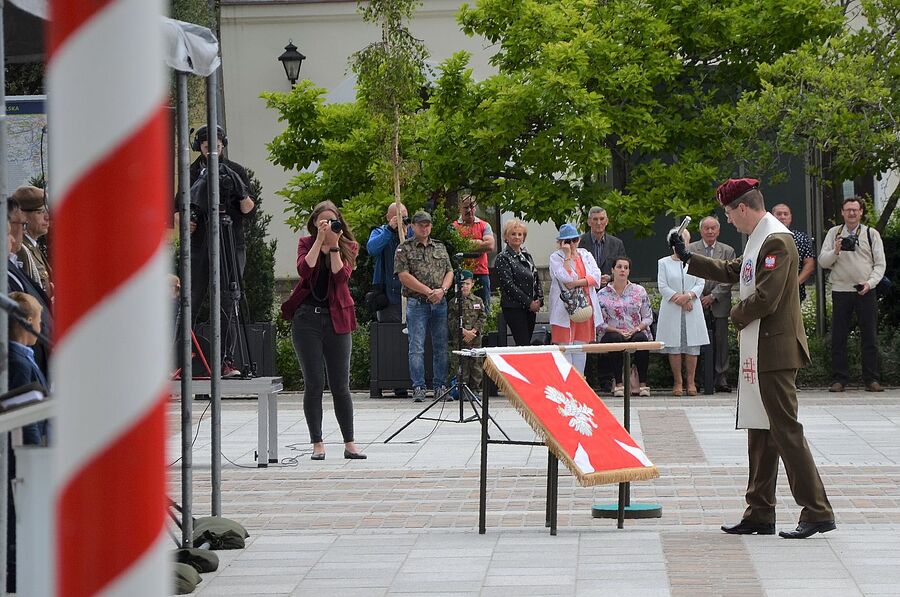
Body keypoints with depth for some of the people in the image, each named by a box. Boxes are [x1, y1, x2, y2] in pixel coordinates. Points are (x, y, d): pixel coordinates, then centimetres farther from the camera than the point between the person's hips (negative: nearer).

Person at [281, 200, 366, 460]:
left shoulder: (348, 246, 6)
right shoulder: (306, 244, 6)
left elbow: (342, 276, -11)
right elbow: (304, 269, -14)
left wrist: (333, 245, -13)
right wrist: (320, 240, -13)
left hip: (336, 319, 0)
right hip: (307, 317, 0)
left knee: (340, 385, 2)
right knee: (313, 384, -1)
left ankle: (349, 443, 7)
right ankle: (317, 443, 5)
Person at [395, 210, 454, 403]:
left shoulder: (440, 248, 16)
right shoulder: (404, 249, 1)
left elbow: (449, 272, 13)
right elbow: (404, 275, -9)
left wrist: (442, 289, -8)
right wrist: (428, 291, -12)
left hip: (440, 303, 4)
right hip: (417, 303, -4)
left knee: (441, 347, 5)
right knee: (417, 348, -6)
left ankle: (440, 386, 10)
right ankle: (418, 387, -4)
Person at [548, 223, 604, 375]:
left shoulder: (585, 254, 13)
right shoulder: (556, 257, -1)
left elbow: (596, 277, -1)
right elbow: (565, 279, -16)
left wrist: (577, 283, -12)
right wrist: (568, 255, -13)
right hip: (565, 308, -4)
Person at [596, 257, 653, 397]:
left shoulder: (639, 291, 10)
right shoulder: (603, 294, 6)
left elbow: (648, 317, 7)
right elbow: (599, 322, 0)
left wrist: (636, 329, -11)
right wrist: (617, 331, -14)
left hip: (636, 332, 1)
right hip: (612, 333, -1)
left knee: (640, 338, -34)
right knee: (615, 338, -36)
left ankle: (643, 384, -29)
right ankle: (618, 384, -32)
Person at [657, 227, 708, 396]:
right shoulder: (663, 263, 8)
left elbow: (700, 284, 5)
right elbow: (662, 286, 0)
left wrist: (688, 296, -13)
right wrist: (678, 299, -11)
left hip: (692, 311, 1)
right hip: (672, 311, -1)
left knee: (692, 347, -2)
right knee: (674, 347, -3)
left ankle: (690, 382, 5)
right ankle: (678, 382, 4)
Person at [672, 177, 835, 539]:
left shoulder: (777, 241, -16)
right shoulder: (759, 239, 15)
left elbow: (765, 298, -22)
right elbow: (731, 272, 30)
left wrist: (737, 315, -5)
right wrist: (687, 258, 30)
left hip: (775, 351, -11)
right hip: (757, 352, 11)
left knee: (785, 430, -10)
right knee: (760, 432, 13)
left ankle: (818, 512, -9)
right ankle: (760, 514, 19)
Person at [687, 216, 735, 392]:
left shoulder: (727, 251, 9)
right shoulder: (690, 250, 6)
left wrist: (713, 296, -7)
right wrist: (698, 298, -7)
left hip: (719, 304, 1)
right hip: (697, 304, -1)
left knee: (721, 342, 0)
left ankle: (721, 379, 3)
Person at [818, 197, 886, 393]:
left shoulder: (871, 234, 6)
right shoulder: (834, 233, 8)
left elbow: (880, 264, 4)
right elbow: (822, 261, 4)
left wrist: (870, 283, -11)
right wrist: (836, 251, -15)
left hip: (866, 291, 0)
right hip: (841, 290, 0)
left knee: (870, 337, 0)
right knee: (838, 338, 1)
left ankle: (871, 379, 4)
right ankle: (839, 379, 6)